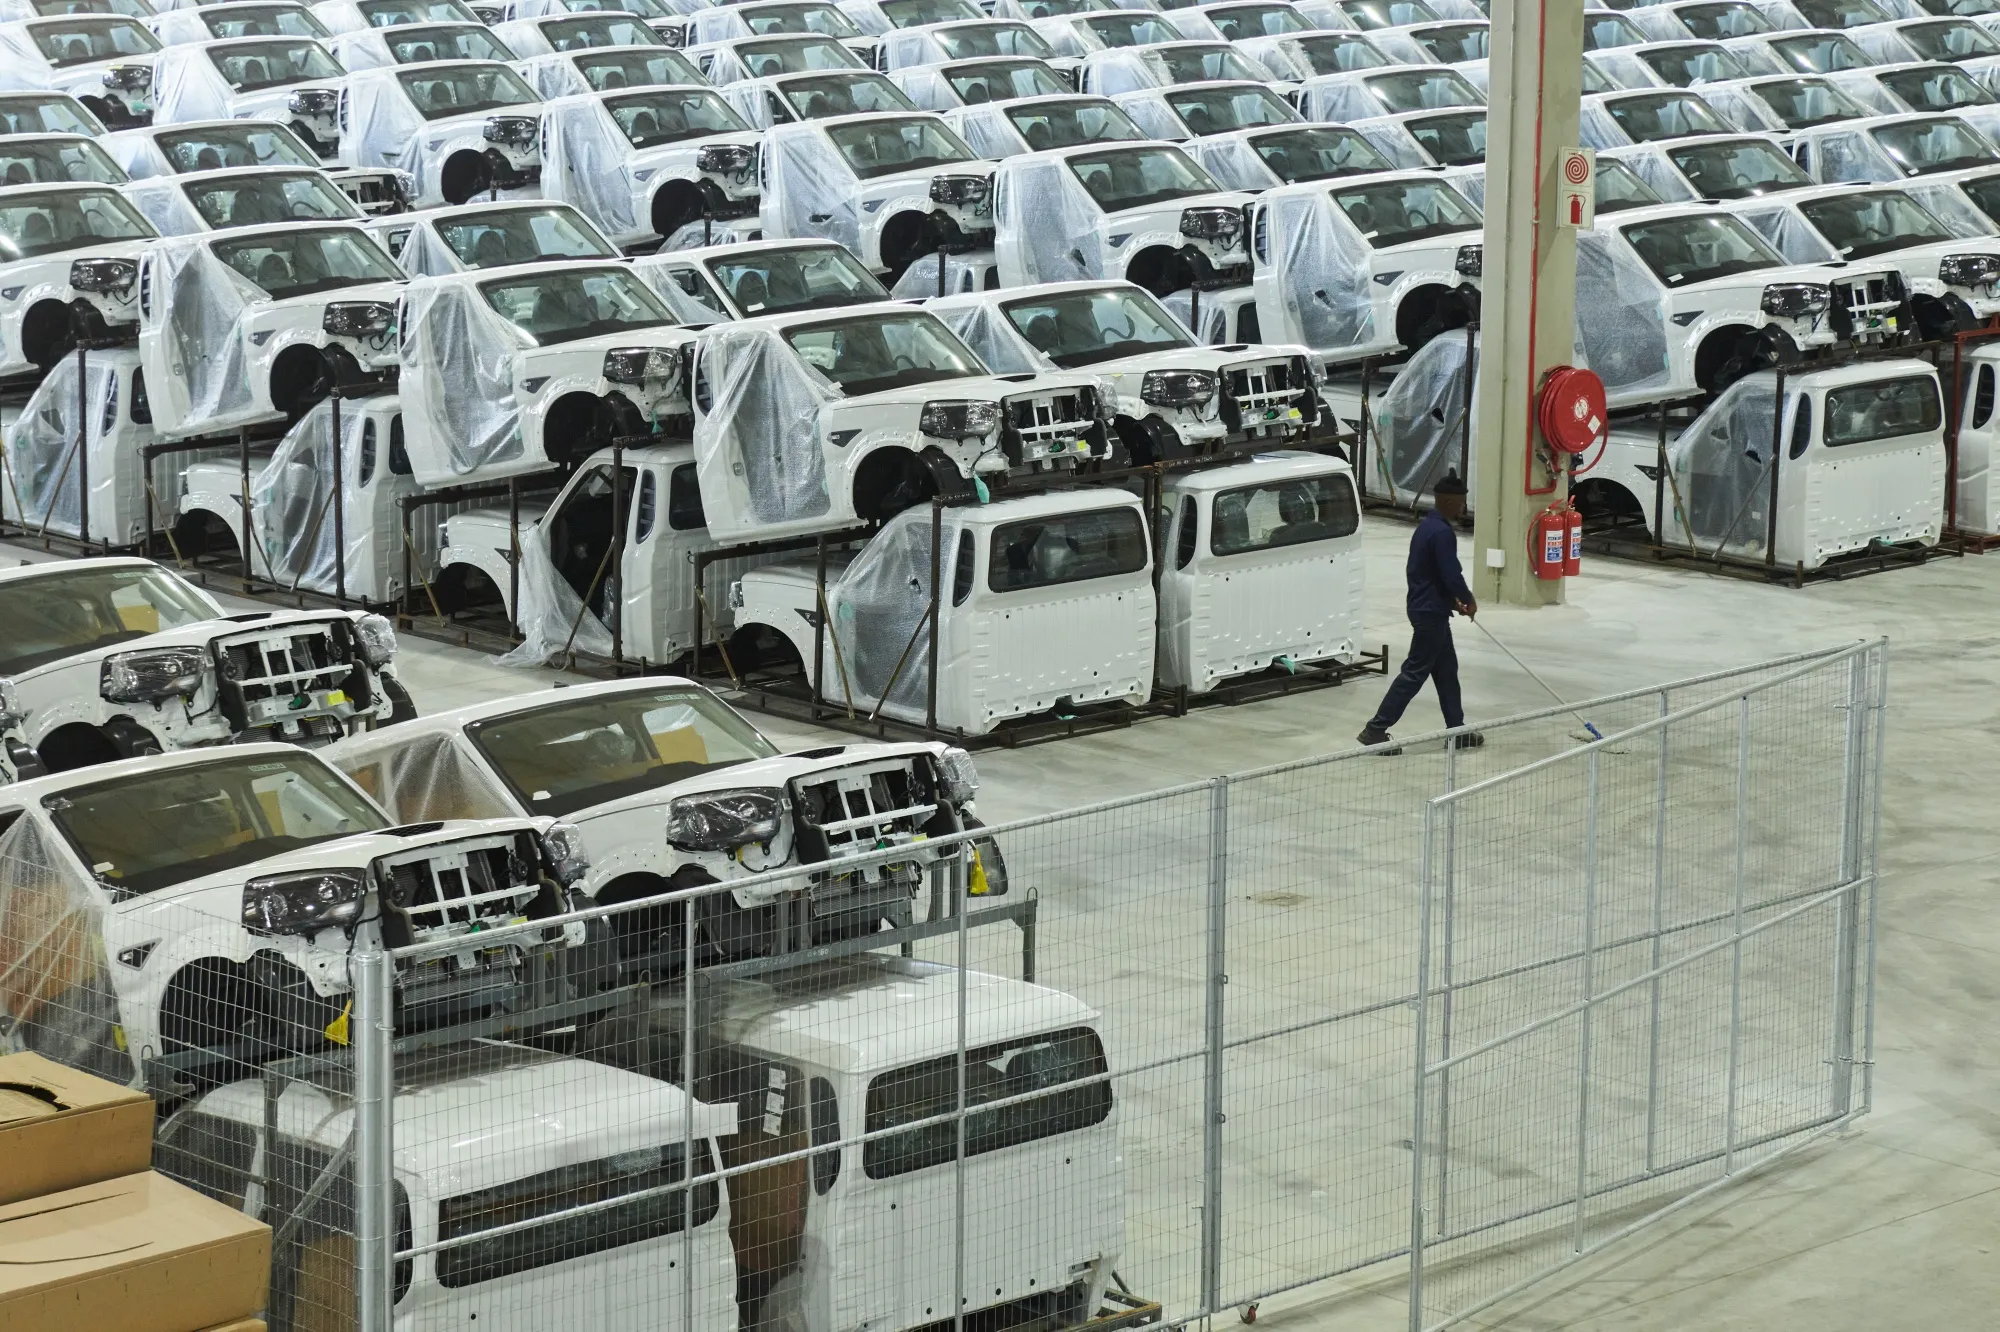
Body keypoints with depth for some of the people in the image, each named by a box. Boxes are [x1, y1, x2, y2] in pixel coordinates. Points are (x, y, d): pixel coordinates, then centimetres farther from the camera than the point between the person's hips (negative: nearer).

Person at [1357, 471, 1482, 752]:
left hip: (1426, 607, 10)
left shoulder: (1428, 526, 11)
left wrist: (1454, 600, 16)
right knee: (1415, 672, -5)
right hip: (1431, 612, -10)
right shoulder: (1443, 533, -21)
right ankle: (1376, 729, -4)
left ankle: (1457, 731, 23)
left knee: (1447, 669, 16)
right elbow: (1452, 576, -24)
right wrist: (1469, 600, -4)